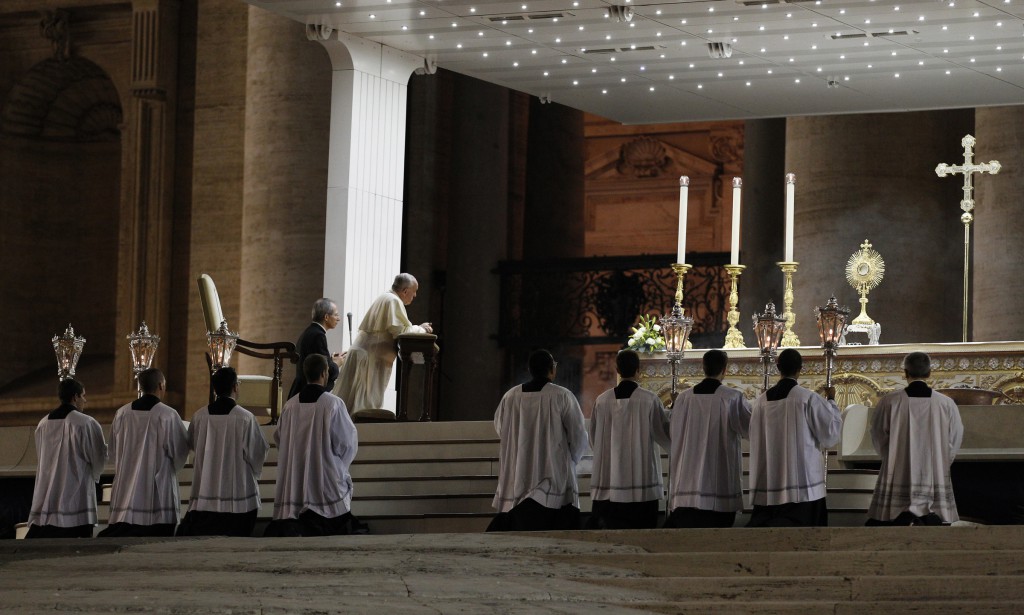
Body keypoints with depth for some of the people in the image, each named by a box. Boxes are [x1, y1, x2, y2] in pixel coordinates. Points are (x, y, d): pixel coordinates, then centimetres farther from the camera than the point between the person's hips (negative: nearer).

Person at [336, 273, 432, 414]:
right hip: (372, 358, -10)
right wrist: (421, 329, -1)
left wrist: (418, 328, 15)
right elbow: (402, 332, -18)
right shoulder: (394, 301, -12)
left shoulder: (384, 298, 20)